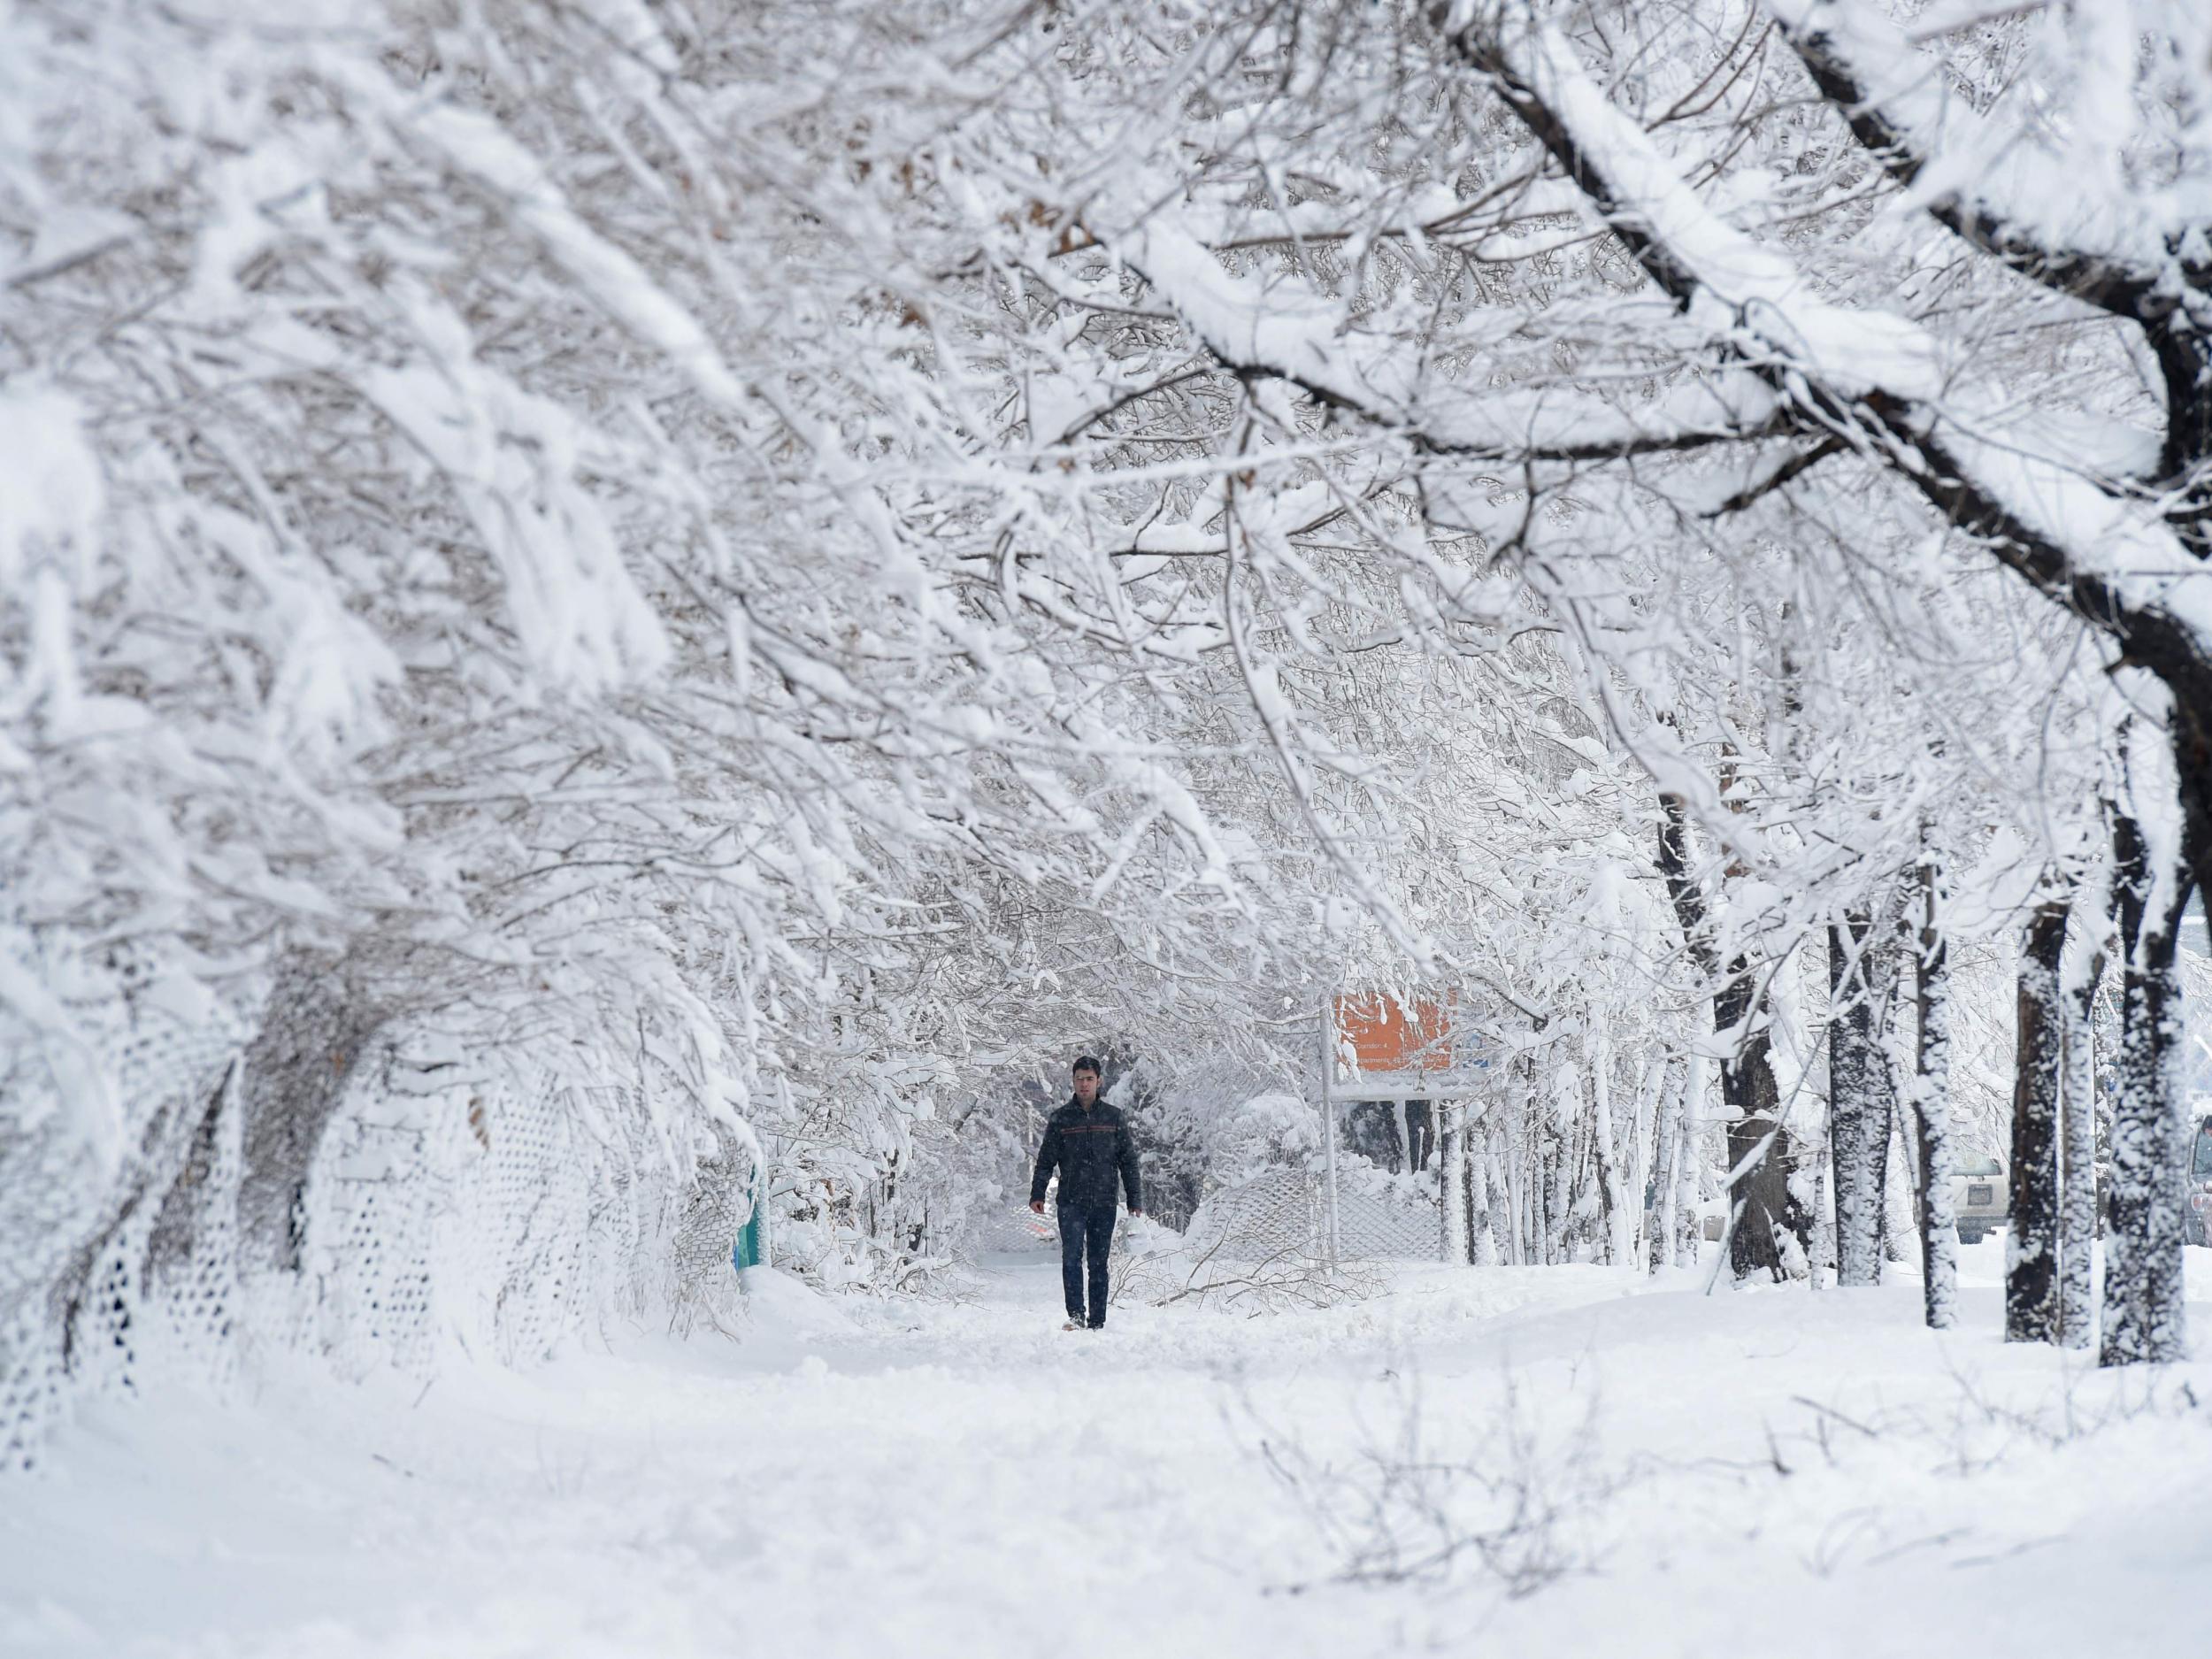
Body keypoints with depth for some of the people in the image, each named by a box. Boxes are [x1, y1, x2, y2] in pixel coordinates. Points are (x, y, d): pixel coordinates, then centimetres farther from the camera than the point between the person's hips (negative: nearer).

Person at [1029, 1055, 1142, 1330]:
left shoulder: (1113, 1117, 8)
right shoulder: (1061, 1118, 7)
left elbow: (1128, 1160, 10)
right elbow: (1046, 1160, 6)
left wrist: (1135, 1199, 5)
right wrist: (1037, 1194, -4)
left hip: (1104, 1203, 1)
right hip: (1071, 1202, -1)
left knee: (1098, 1263, 4)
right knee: (1071, 1258, -14)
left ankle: (1097, 1322, 7)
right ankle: (1076, 1316, -16)